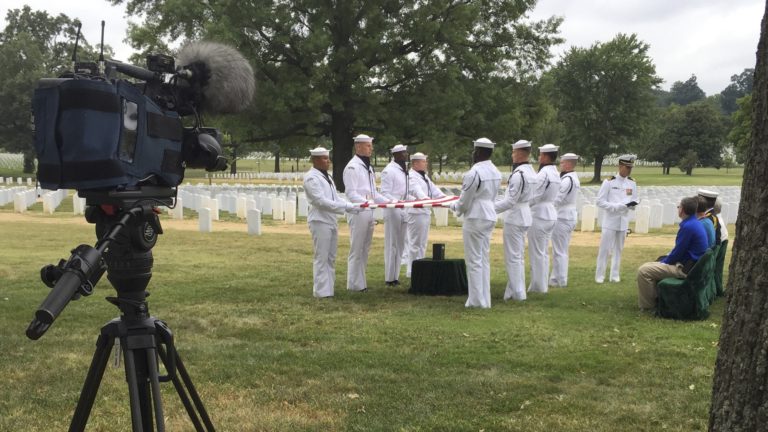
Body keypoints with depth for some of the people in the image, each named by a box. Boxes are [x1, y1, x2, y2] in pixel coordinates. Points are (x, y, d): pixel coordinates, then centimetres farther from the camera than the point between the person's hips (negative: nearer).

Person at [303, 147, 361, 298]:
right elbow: (321, 201, -19)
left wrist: (354, 207, 4)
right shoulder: (311, 177, -11)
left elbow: (335, 198, 16)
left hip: (331, 221, 9)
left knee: (331, 257, 10)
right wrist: (345, 206, -21)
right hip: (320, 221, -9)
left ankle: (329, 289, 17)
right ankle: (321, 291, 1)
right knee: (321, 258, -4)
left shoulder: (326, 176, 16)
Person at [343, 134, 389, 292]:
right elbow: (351, 193, -15)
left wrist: (388, 201, 9)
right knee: (356, 250, -4)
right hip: (358, 213, -8)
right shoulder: (352, 167, -9)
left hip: (369, 213, 8)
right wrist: (367, 202, -29)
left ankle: (361, 282, 17)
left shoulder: (368, 167, 18)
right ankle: (354, 284, 2)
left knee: (365, 249, 11)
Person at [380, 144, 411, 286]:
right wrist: (397, 201, -28)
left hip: (402, 211, 9)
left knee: (400, 245, 11)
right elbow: (385, 193, -15)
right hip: (392, 211, -9)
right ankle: (389, 278, 2)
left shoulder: (403, 170, 16)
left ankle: (395, 276, 19)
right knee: (392, 245, -4)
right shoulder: (389, 170, -11)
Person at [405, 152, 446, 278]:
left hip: (425, 212, 10)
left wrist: (442, 196, -1)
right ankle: (412, 271, -2)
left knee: (422, 243, 15)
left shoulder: (424, 176, 21)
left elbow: (432, 188, 16)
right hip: (416, 213, -10)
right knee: (415, 243, -7)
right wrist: (425, 198, -44)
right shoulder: (411, 176, -10)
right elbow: (416, 189, -27)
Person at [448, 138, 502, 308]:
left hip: (475, 218, -8)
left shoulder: (474, 173, -18)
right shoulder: (495, 172, 8)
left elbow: (464, 202, -14)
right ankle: (485, 299, 18)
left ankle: (477, 301, 3)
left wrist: (454, 206, 9)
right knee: (484, 259, 14)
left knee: (474, 260, -1)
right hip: (489, 216, 8)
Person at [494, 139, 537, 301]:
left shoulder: (518, 174, -20)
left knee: (513, 256, -1)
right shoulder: (531, 171, 8)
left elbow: (510, 201, -21)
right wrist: (496, 202, 21)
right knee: (519, 256, 16)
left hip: (515, 218, -9)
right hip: (525, 216, 9)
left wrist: (490, 209, -14)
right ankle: (518, 291, 23)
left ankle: (516, 293, 4)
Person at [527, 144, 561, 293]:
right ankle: (543, 284, 19)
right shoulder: (555, 173, 11)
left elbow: (534, 196, -18)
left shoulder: (543, 173, -18)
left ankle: (538, 286, 2)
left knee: (536, 252, -2)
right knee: (544, 252, 14)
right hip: (550, 214, 9)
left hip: (539, 215, -9)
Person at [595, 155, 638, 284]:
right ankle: (599, 276, 8)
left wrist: (631, 204, -12)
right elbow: (600, 201, -12)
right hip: (609, 221, -4)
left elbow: (634, 201, 12)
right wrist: (618, 206, -20)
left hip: (623, 221, 5)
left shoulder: (632, 183, 5)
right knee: (604, 249, -1)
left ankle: (615, 275, 21)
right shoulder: (609, 182, -9)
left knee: (618, 249, 12)